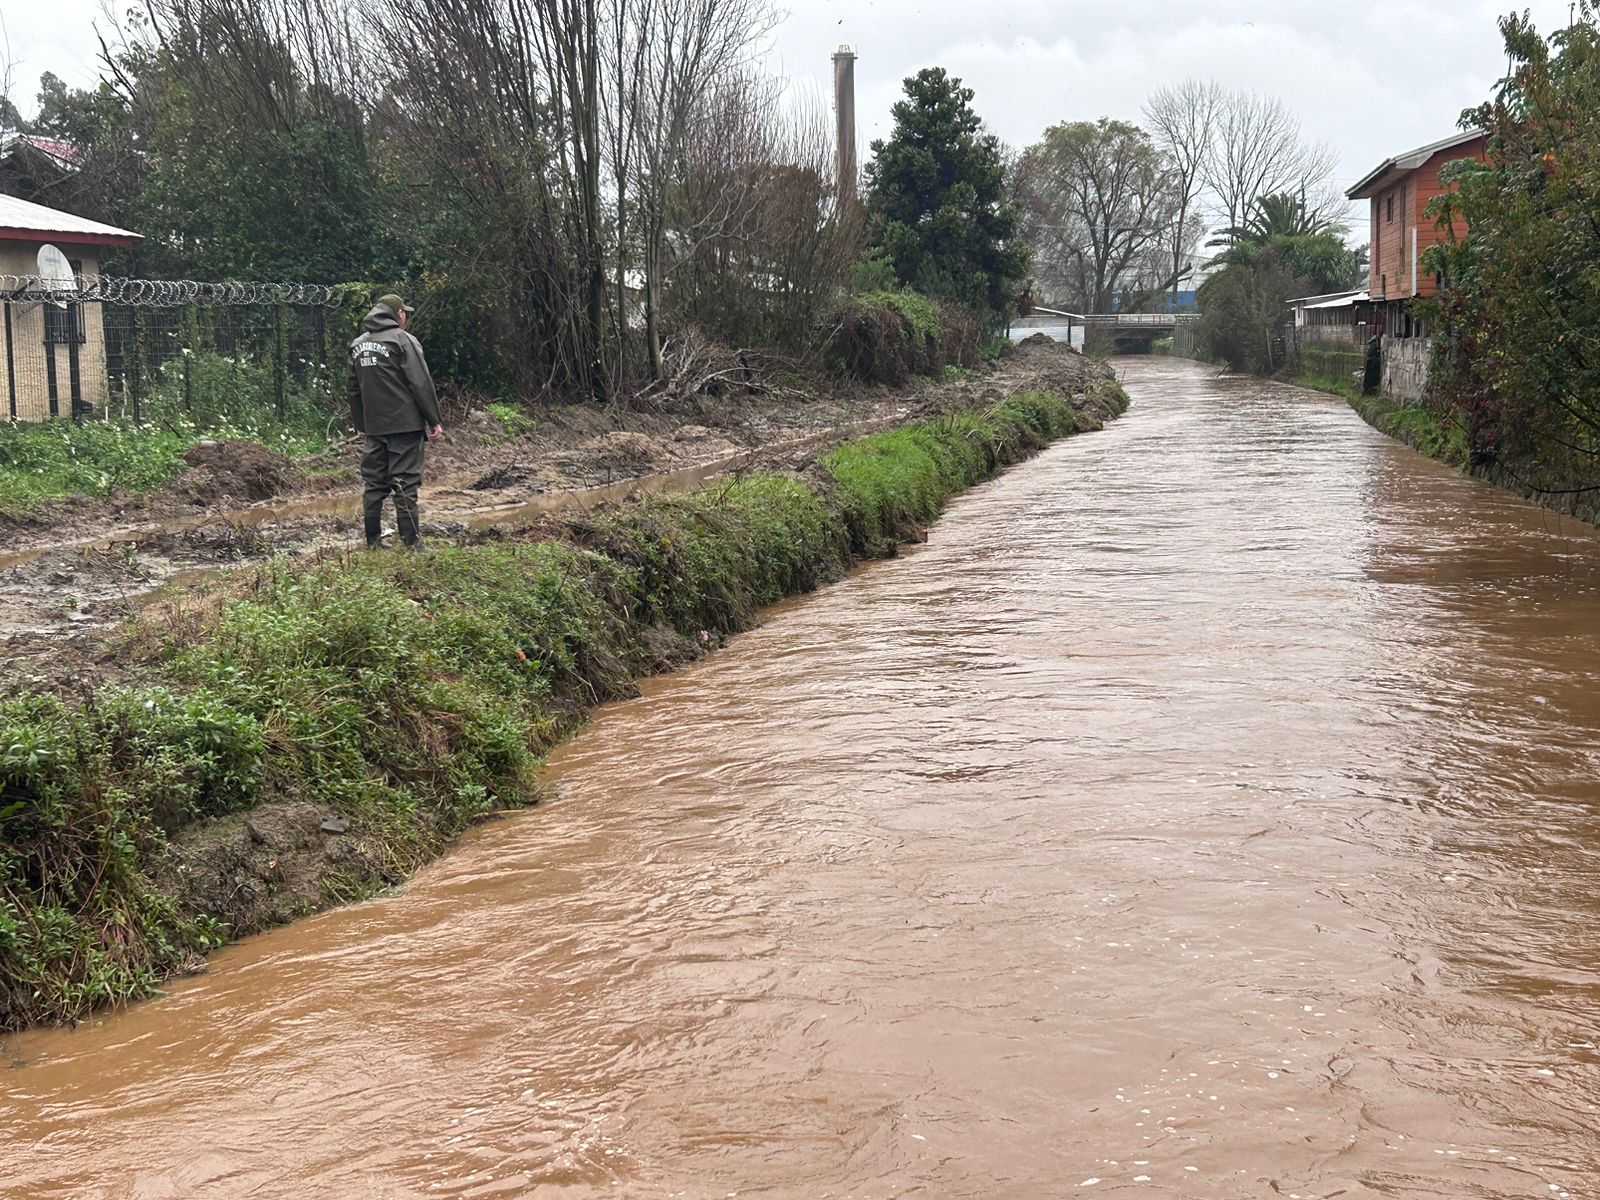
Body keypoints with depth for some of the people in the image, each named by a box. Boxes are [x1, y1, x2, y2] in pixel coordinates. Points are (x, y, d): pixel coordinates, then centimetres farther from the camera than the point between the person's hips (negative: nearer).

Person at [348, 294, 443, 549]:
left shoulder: (357, 346, 14)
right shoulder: (403, 340, -7)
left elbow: (354, 391, 19)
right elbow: (421, 384, -11)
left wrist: (361, 425, 23)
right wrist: (435, 421, -7)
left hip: (374, 429, 6)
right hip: (405, 425, -6)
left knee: (374, 484, 9)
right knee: (405, 484, -5)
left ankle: (373, 542, 11)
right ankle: (411, 544, -5)